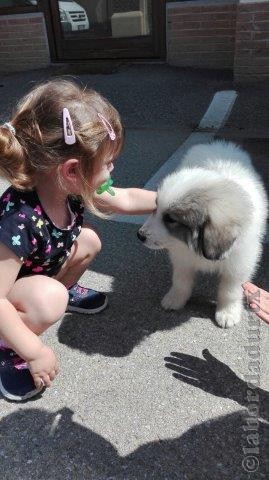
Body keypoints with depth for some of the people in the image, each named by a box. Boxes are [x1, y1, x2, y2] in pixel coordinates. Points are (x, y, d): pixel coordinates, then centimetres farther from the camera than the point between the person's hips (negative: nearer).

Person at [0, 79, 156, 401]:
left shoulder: (71, 190, -19)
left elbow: (125, 200, -2)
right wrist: (34, 351, -27)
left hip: (35, 276, 7)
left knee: (89, 242, 1)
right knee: (49, 299, -33)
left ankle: (63, 291, 25)